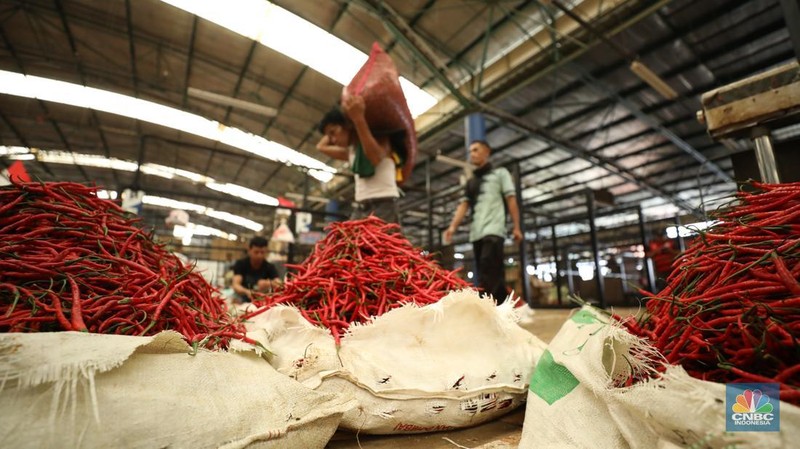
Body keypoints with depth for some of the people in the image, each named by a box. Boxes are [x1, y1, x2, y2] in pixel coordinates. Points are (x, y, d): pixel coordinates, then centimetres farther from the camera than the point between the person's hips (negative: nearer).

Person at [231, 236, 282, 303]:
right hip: (243, 302, 0)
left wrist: (270, 284, -45)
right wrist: (247, 292, -46)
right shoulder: (240, 264, -10)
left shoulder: (270, 267, -8)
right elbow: (235, 285, -24)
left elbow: (279, 285, -21)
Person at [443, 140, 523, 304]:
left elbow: (511, 200, 5)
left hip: (493, 231, -5)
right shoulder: (470, 182, 24)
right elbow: (464, 204, 11)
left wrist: (516, 227, -4)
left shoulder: (500, 173, 12)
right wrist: (453, 226, -5)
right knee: (495, 276, 6)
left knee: (487, 276, -16)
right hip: (476, 234, 5)